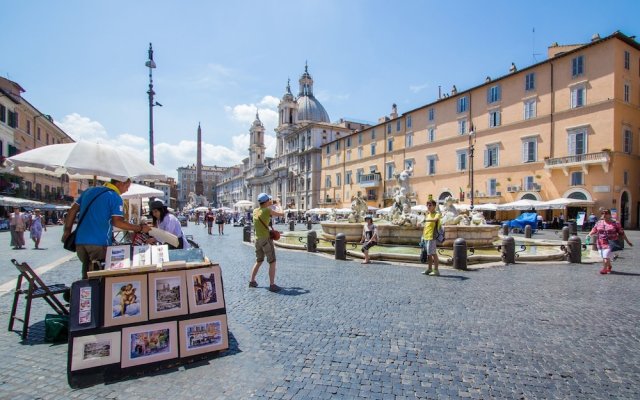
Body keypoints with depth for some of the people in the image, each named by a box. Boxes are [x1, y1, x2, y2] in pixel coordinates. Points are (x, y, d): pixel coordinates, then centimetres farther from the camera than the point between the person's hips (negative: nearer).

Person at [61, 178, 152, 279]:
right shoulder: (115, 197, -7)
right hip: (99, 243, -6)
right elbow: (117, 222, -15)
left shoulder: (89, 191, 15)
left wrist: (67, 231, 19)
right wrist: (140, 228, -9)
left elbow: (72, 211, 15)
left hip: (80, 241, 6)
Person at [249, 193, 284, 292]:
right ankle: (272, 285, -3)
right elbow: (281, 214, -1)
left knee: (258, 261, 21)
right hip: (266, 239, -7)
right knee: (272, 263, -1)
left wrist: (268, 205, 30)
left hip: (258, 239, 7)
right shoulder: (268, 210, -13)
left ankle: (252, 281, 25)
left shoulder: (255, 211, 5)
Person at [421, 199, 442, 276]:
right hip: (425, 237, 8)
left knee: (433, 253, -5)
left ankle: (436, 270, 1)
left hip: (432, 237, -8)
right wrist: (423, 235, 21)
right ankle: (429, 269, 22)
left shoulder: (437, 214, -7)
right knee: (428, 253, 13)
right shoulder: (427, 214, 18)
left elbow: (435, 219, -31)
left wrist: (427, 220, -48)